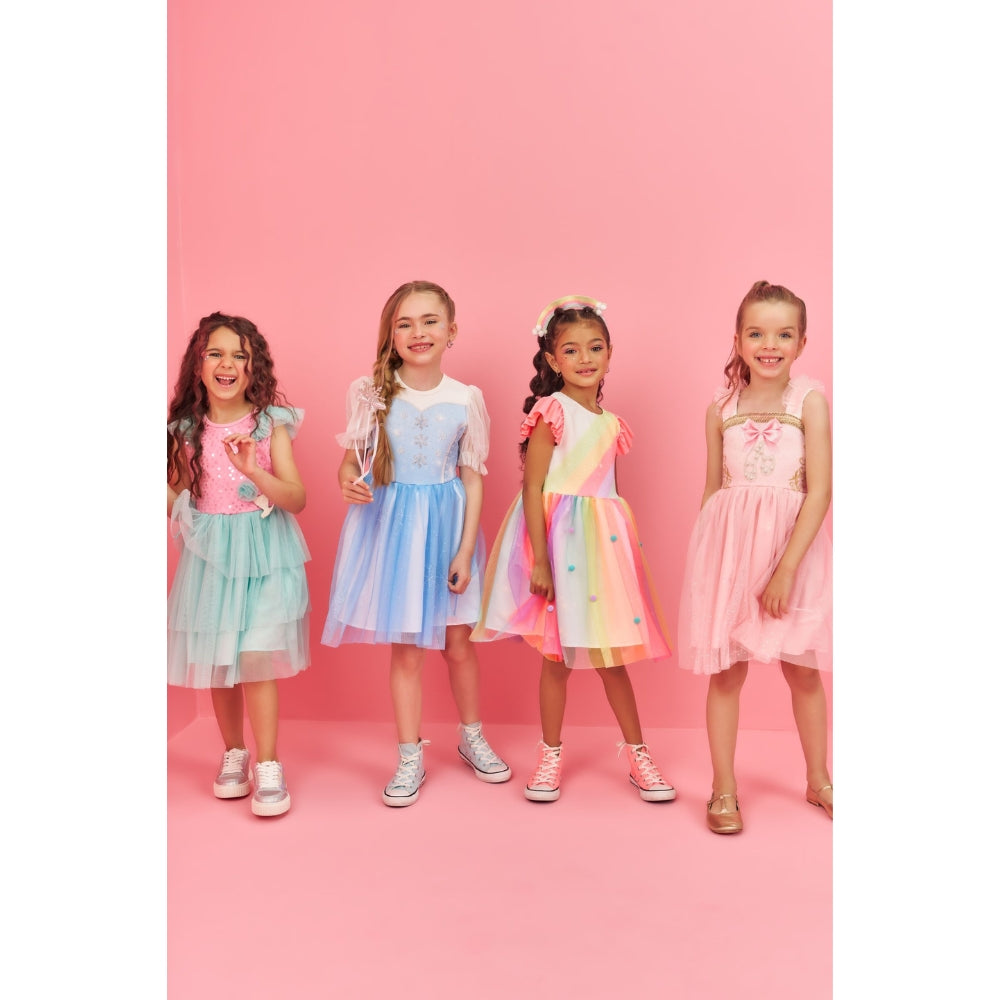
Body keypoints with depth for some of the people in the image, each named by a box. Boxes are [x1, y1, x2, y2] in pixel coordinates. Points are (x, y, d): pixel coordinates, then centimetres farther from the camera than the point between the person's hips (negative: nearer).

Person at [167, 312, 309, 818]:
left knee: (255, 657, -9)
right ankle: (234, 754, 28)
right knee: (217, 660, 9)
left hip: (263, 553, -3)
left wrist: (253, 471, -27)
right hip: (209, 556, 3)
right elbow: (175, 502, 9)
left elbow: (297, 498, -13)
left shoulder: (270, 424, -6)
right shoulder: (186, 430, 3)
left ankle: (267, 767, 1)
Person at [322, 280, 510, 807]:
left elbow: (473, 479, 0)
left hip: (446, 525, 1)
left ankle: (471, 737, 35)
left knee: (458, 641, 11)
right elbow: (351, 460, 1)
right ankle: (410, 758, 21)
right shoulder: (372, 393, -6)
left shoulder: (465, 399, -4)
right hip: (390, 524, -1)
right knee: (404, 648, 6)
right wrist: (348, 482, -23)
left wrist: (465, 550, -4)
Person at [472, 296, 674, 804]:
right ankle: (551, 755, 21)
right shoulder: (552, 413, -8)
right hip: (559, 538, -5)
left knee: (613, 653, 10)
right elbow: (532, 488, -11)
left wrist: (620, 547, 16)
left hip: (603, 540, 5)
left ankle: (638, 755, 22)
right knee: (557, 656, 5)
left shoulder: (610, 421, 11)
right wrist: (539, 560, -16)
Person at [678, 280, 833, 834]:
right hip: (729, 545, 2)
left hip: (793, 544, -1)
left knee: (803, 670, 11)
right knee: (726, 670, 6)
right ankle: (723, 789, 21)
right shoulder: (721, 408, 4)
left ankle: (818, 780, 32)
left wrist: (786, 568, -16)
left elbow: (819, 491, -11)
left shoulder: (810, 400, -5)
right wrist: (703, 555, 10)